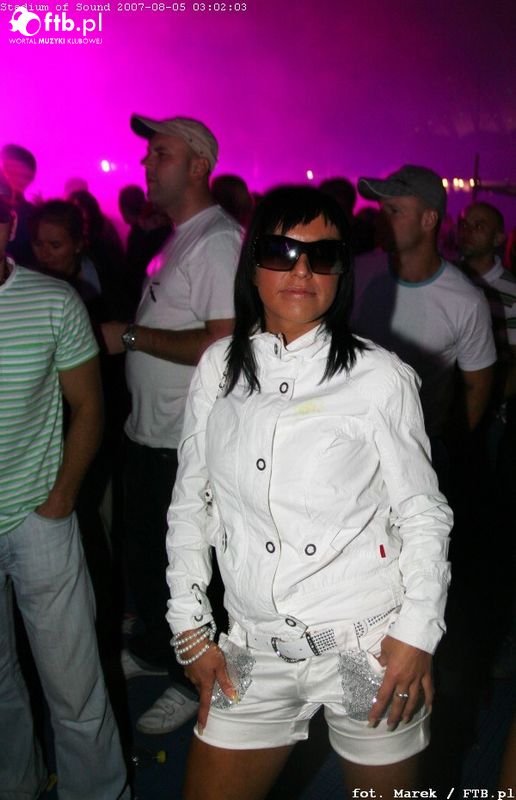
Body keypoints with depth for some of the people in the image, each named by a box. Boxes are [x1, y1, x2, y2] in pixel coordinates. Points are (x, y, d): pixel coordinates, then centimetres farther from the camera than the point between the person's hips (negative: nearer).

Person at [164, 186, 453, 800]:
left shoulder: (380, 376, -8)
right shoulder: (218, 367, 2)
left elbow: (422, 513, -2)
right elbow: (190, 503, 8)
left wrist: (418, 633, -9)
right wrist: (191, 628, 6)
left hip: (371, 649, -2)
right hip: (253, 654, 3)